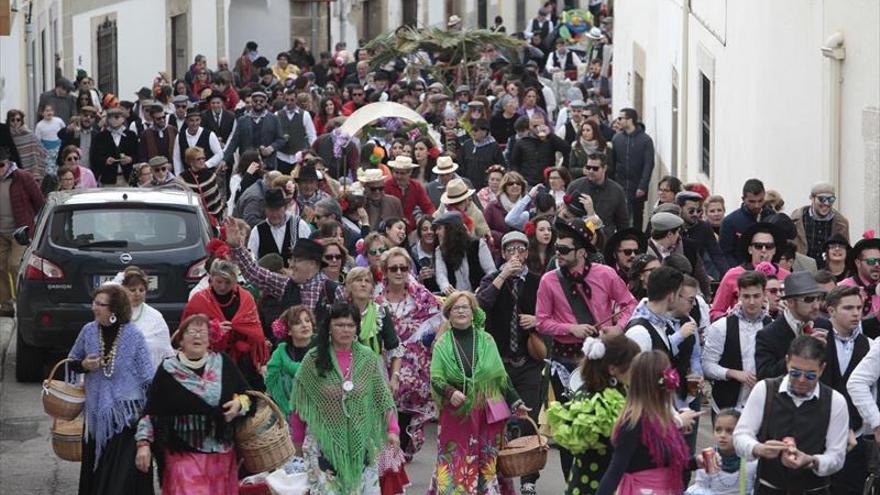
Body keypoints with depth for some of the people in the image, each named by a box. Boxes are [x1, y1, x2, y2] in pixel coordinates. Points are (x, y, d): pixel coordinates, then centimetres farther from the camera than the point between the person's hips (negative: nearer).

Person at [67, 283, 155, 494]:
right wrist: (83, 365, -7)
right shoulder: (88, 331, 1)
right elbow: (71, 362, 16)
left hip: (127, 412, -4)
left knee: (125, 474, -8)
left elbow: (148, 376, -4)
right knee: (94, 471, 10)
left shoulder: (133, 335, -9)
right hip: (96, 412, 4)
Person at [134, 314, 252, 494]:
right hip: (183, 455, -3)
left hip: (222, 454, 3)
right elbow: (150, 411, 0)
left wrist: (239, 403, -9)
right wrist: (144, 443, -7)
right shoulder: (168, 370, -1)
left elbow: (247, 395, 13)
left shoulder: (224, 364, 4)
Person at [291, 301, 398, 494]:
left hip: (361, 442, 2)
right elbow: (300, 404, 3)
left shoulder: (368, 358, 0)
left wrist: (392, 428, -7)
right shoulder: (313, 360, -4)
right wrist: (298, 439, 6)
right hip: (324, 442, -2)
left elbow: (382, 396, 2)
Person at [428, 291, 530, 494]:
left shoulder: (486, 341, 7)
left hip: (487, 412, 1)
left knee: (488, 461, 3)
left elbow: (501, 376, 10)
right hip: (456, 413, -1)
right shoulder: (442, 344, 4)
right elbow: (436, 379, -3)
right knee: (455, 463, -4)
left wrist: (516, 402, 5)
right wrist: (450, 392, -22)